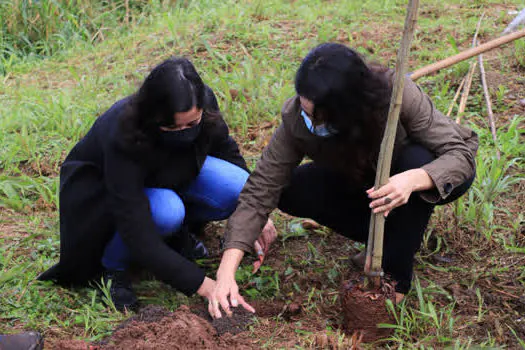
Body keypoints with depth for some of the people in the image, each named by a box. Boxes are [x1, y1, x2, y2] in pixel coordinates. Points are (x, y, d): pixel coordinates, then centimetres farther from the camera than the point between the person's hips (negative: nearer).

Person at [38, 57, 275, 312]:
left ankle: (176, 232, 5)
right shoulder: (122, 139, -40)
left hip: (171, 174, 5)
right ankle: (111, 267, -9)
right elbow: (139, 236, -40)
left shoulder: (203, 104, -25)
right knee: (165, 211, -38)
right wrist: (203, 285, -42)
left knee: (234, 188, -24)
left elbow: (226, 150, -1)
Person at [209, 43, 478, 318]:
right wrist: (226, 271, -36)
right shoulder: (296, 120, -28)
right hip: (360, 181, 3)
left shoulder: (397, 95, -35)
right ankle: (395, 234, -3)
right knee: (291, 192, -20)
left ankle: (394, 274, -19)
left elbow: (461, 153, -31)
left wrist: (413, 179, -52)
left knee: (418, 158, -36)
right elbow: (260, 192, -27)